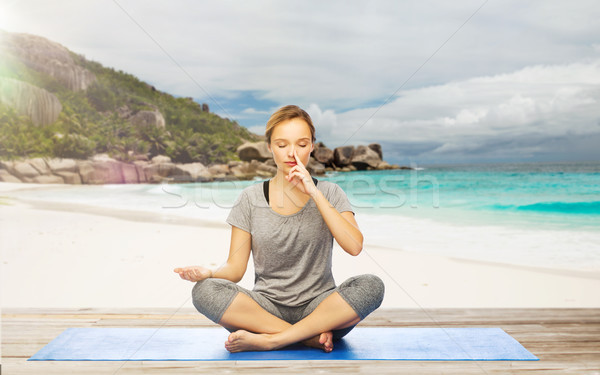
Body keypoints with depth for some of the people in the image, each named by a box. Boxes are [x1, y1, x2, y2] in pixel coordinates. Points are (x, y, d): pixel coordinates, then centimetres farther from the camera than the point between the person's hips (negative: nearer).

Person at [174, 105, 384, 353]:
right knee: (204, 291, -26)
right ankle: (313, 337, -22)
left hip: (318, 307, 0)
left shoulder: (329, 193, 4)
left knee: (371, 286, -29)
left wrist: (314, 192, -16)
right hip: (266, 308, 1)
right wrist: (209, 274, -21)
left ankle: (268, 340, -24)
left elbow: (354, 247, -14)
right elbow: (236, 268, 1)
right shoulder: (250, 199, 4)